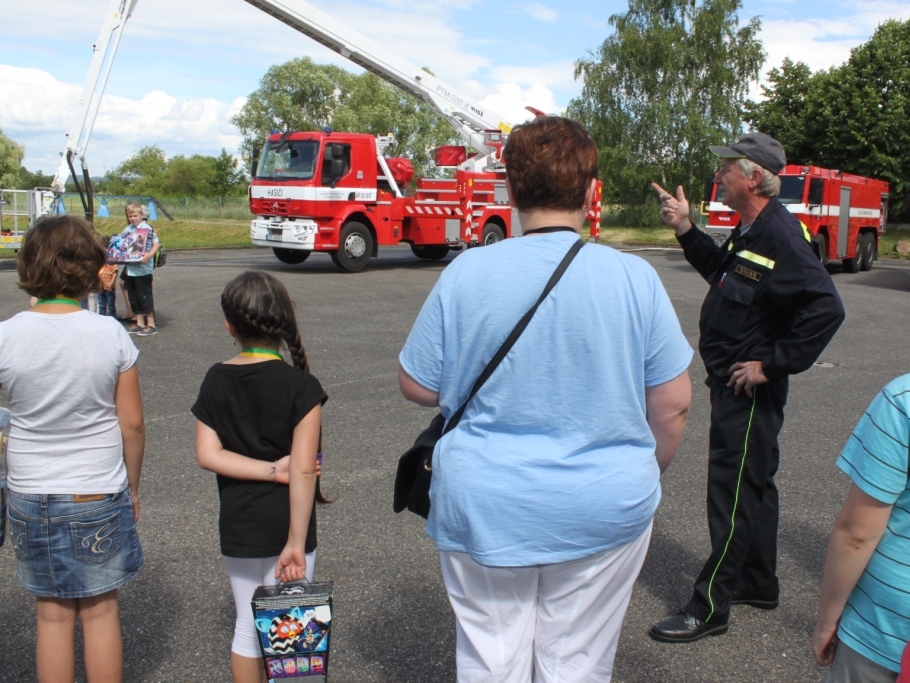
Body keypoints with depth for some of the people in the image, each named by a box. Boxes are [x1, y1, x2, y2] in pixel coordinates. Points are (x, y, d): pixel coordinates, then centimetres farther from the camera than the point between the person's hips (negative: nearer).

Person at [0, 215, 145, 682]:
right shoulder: (110, 334, -13)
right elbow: (132, 424, -7)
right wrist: (131, 486, 6)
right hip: (99, 494, -1)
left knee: (53, 615, 15)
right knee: (100, 611, 13)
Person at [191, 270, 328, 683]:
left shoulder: (216, 381, -2)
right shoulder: (300, 385, -15)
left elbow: (207, 455, -6)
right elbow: (302, 471, -18)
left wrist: (271, 470, -10)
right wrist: (297, 543, -16)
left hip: (237, 526, 4)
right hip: (285, 526, -4)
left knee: (247, 626, 19)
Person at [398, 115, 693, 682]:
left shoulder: (466, 273, -11)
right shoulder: (634, 277, -9)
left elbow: (417, 387, -3)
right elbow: (673, 403, -3)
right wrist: (648, 473, 15)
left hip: (485, 509, 0)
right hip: (604, 508, 1)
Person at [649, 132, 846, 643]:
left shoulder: (780, 234, -22)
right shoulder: (752, 229, 8)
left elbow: (826, 308, -29)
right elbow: (722, 273, 24)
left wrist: (773, 363, -24)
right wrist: (686, 229, 13)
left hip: (749, 389, -10)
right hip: (734, 384, 10)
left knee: (732, 494, -2)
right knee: (753, 484, 20)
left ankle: (710, 608, 10)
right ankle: (759, 584, 36)